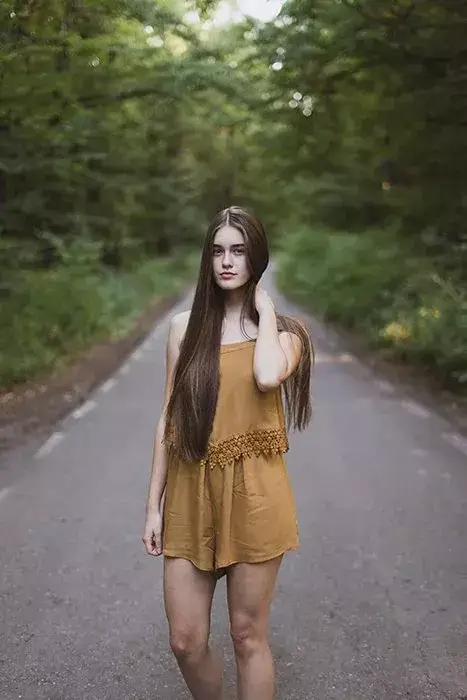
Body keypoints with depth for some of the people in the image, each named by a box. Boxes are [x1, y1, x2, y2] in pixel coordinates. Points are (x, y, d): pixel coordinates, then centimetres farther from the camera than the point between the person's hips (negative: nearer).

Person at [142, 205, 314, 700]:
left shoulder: (282, 330, 0)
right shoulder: (185, 326, 6)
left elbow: (267, 376, -25)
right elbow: (169, 418, 6)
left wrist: (264, 310, -10)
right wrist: (154, 504, 5)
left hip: (253, 494, -2)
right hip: (191, 492, 3)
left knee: (248, 635, 9)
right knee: (185, 641, 6)